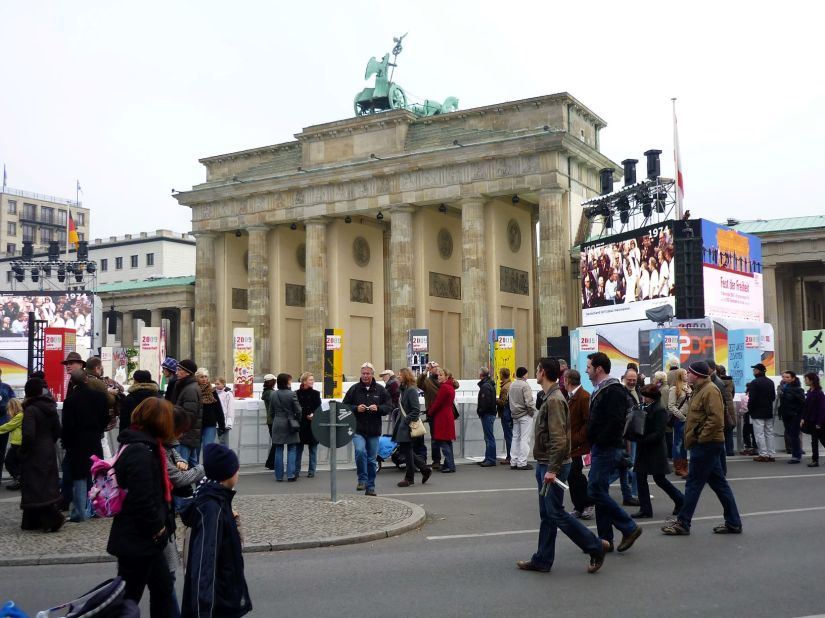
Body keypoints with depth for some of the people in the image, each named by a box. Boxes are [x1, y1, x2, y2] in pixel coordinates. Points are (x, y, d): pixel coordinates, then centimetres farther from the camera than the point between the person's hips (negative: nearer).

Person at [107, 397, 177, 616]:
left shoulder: (140, 445, 8)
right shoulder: (140, 452, -24)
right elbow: (142, 501, -29)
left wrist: (161, 525, 9)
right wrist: (157, 527, -14)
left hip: (144, 537, 10)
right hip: (137, 540, -10)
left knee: (163, 588, 19)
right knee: (128, 598, 5)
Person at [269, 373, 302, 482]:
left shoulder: (273, 395, 1)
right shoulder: (292, 394, -12)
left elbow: (271, 411, 7)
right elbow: (298, 410, -8)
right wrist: (298, 420, 9)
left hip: (277, 425, 4)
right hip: (290, 424, -3)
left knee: (278, 450, 8)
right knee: (291, 450, 4)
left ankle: (279, 476, 9)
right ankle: (291, 475, -1)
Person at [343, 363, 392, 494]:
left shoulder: (380, 390, 5)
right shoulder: (354, 389, 2)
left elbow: (389, 407, 4)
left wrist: (378, 408, -15)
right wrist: (356, 408, -13)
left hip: (374, 431, 2)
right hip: (358, 430, -2)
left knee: (372, 459, 8)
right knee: (360, 451, -25)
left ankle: (370, 486, 20)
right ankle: (362, 479, -7)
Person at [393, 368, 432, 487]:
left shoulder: (412, 390, -15)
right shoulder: (403, 389, 12)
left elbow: (416, 410, -20)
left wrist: (406, 421, -22)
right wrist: (398, 423, 11)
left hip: (409, 425, -9)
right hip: (403, 424, 9)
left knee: (407, 451, 0)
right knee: (404, 450, 11)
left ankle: (409, 478, 13)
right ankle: (425, 469, 21)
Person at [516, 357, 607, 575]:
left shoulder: (554, 400, -18)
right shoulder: (551, 398, 12)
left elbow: (559, 439, -24)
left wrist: (552, 469, -25)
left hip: (553, 467, -10)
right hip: (545, 465, 10)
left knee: (555, 513, -3)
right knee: (546, 515, 12)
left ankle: (596, 547, 7)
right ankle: (542, 560, 18)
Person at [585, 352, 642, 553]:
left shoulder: (613, 391, -15)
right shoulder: (600, 390, 16)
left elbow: (616, 422, -24)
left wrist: (599, 441, -19)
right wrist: (593, 442, 13)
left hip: (607, 449, -10)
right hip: (600, 448, 10)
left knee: (596, 492, -11)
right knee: (599, 493, 11)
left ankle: (629, 528, 0)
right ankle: (605, 540, 16)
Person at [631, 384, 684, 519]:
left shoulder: (660, 410, -14)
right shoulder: (646, 408, 9)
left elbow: (658, 433, -19)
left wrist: (641, 439, -23)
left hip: (656, 450, -8)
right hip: (644, 450, 8)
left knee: (659, 479, 1)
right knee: (640, 478, 6)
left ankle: (680, 500, 21)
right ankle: (645, 509, 13)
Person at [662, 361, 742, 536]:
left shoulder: (710, 391, -16)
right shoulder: (700, 390, 15)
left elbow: (716, 419, -24)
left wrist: (700, 438, -20)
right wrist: (692, 438, 13)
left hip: (706, 445, -10)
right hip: (706, 444, 10)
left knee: (693, 484, -3)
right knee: (719, 483, 12)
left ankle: (683, 523, 5)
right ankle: (733, 523, 17)